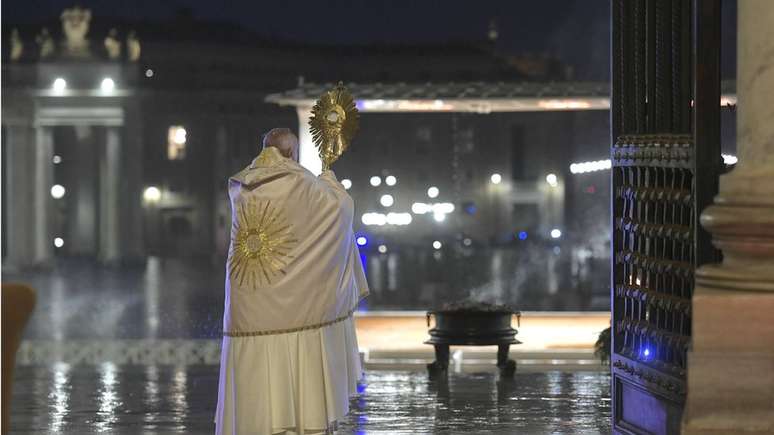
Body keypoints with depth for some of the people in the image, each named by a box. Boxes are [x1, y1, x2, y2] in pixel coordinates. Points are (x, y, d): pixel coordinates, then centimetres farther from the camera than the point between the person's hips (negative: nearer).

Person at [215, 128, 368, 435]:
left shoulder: (240, 187, 7)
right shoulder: (300, 183, -8)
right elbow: (342, 206, 6)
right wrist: (328, 179, 27)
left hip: (249, 303, 4)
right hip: (292, 299, -4)